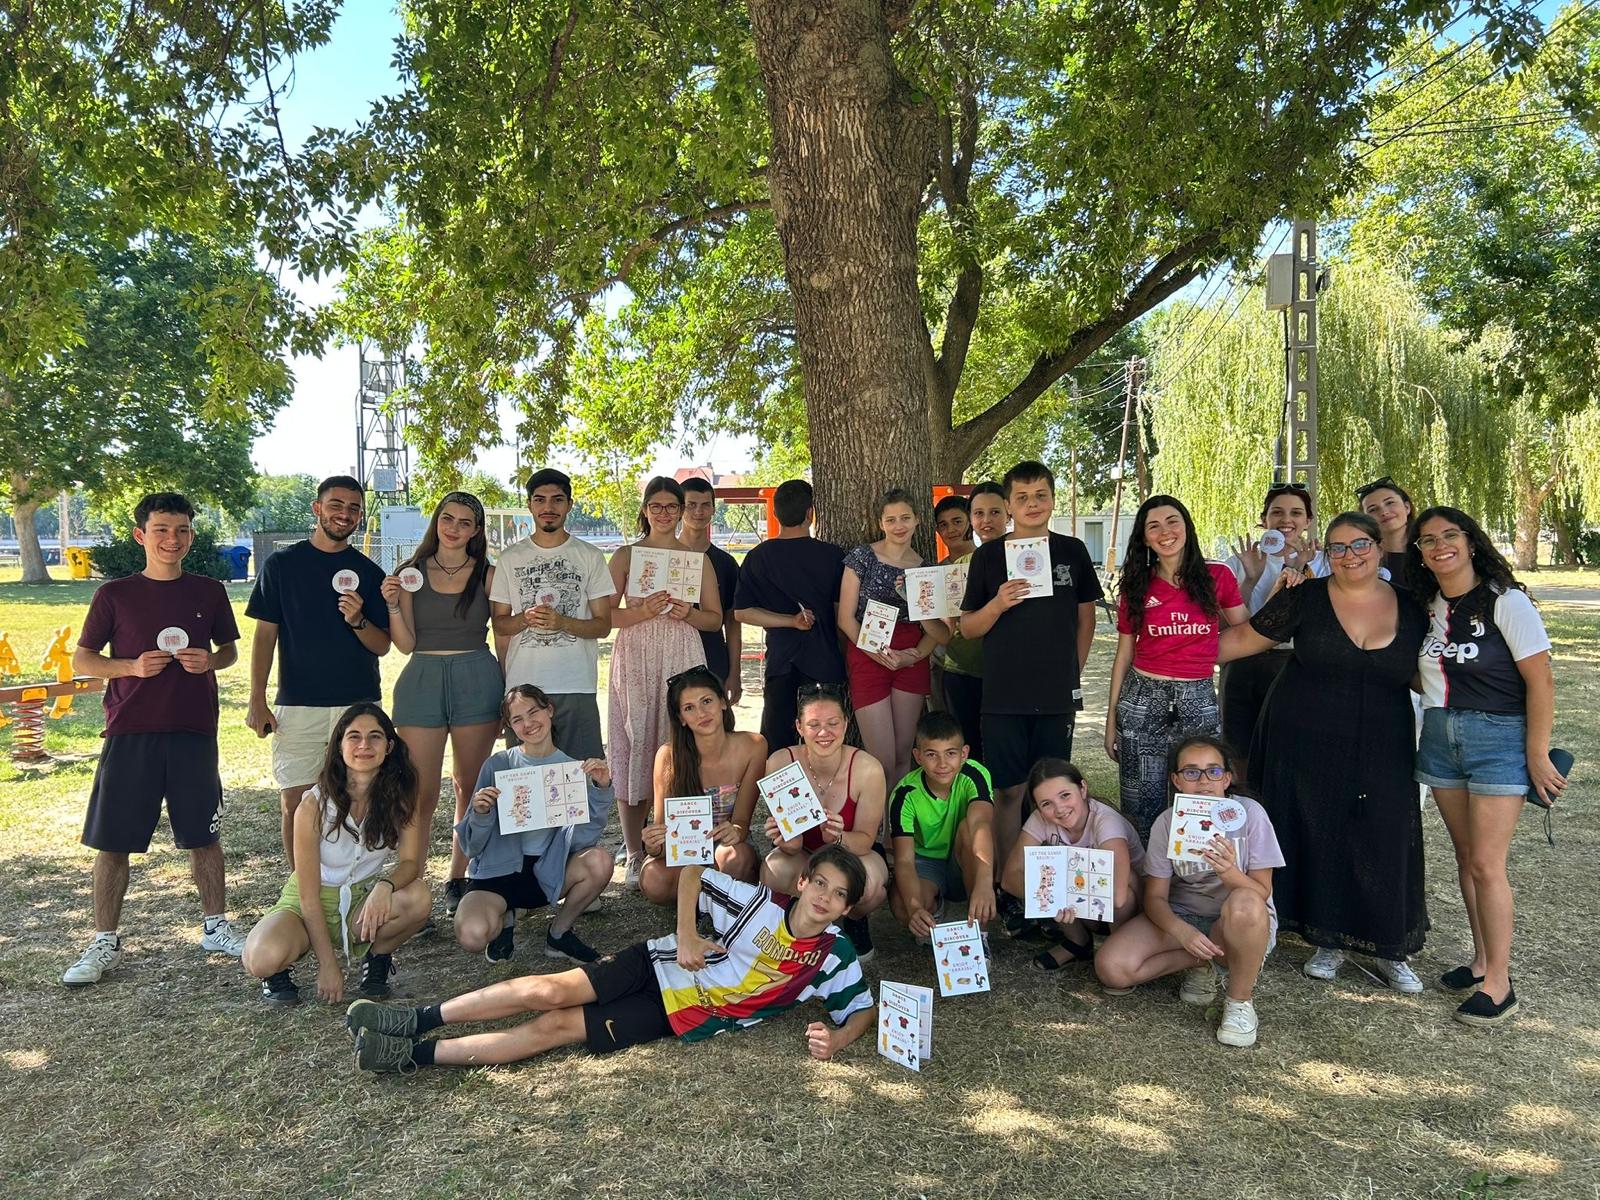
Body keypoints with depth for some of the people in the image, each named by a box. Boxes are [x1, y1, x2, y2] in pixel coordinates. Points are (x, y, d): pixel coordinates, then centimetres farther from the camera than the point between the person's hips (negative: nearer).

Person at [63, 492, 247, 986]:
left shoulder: (209, 592, 5)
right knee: (111, 840, 3)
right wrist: (131, 666, -14)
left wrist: (210, 660, -8)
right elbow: (82, 659, 4)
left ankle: (216, 926, 24)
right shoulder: (115, 594, 0)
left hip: (194, 731, 1)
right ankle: (105, 942, 18)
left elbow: (230, 650, 15)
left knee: (204, 835, 9)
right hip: (129, 732, -1)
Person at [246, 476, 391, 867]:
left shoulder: (369, 573, 8)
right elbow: (265, 634, 3)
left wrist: (358, 621, -15)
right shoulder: (282, 564, 5)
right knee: (295, 802, 1)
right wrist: (257, 701, -3)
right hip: (297, 703, -1)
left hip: (359, 704, 1)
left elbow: (382, 647, 6)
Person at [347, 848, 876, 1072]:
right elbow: (693, 871, -1)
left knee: (553, 1028, -13)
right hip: (662, 963, 1)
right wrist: (684, 935, -12)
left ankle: (415, 1055, -8)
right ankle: (420, 1020, -3)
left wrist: (834, 1041, -18)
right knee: (551, 990, -19)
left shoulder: (834, 958, -5)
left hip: (683, 1016, -1)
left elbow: (864, 1008, 2)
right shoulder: (762, 903, -7)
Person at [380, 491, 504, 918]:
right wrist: (393, 605, -13)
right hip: (423, 680, 0)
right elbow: (405, 643, 3)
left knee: (470, 787, 7)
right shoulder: (410, 573, 6)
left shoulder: (488, 575, 5)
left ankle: (457, 881, 19)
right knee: (421, 793, -2)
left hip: (477, 681, 0)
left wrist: (511, 692, 2)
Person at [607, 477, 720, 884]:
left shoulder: (697, 558, 12)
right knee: (634, 747, -2)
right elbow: (606, 615, 2)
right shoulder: (626, 555, 9)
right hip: (635, 660, 0)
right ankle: (634, 855, 7)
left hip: (682, 659, 1)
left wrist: (688, 614, -8)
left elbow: (716, 618, 12)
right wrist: (643, 611, -14)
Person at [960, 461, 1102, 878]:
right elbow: (967, 627, 3)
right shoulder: (988, 555, 2)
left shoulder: (1072, 551, 6)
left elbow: (1086, 616, 14)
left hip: (1057, 695, 2)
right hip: (1003, 696, -1)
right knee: (1009, 790, 1)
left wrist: (1074, 671, 7)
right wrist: (998, 604, -15)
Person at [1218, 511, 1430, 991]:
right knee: (1317, 843, 5)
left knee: (1385, 848, 3)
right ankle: (1328, 941, 23)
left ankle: (1391, 950, 22)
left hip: (1381, 753, 2)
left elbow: (1422, 676, 14)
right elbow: (1245, 638, 2)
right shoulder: (1305, 598, -3)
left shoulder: (1411, 608, 4)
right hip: (1306, 747, -1)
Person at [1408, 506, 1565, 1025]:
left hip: (1498, 736, -6)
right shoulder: (1426, 607, 5)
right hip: (1440, 736, 6)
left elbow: (1541, 681, -12)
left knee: (1486, 864, -6)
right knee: (1465, 855, 13)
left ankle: (1499, 983, 5)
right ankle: (1481, 960, 25)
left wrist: (1537, 756, -13)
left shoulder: (1506, 602, -12)